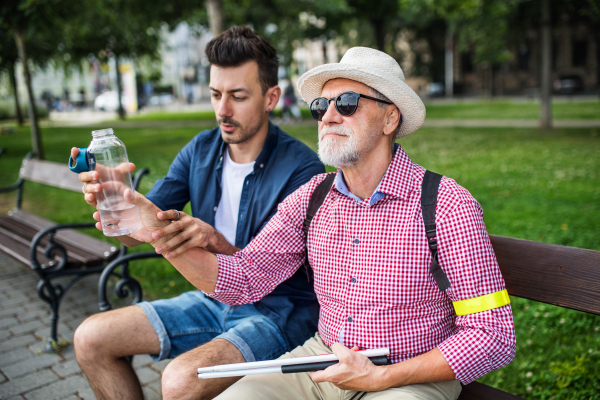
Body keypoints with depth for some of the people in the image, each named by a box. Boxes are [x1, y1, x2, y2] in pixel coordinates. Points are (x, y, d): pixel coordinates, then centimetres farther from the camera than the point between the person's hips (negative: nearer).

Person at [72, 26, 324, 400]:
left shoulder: (302, 169, -18)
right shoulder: (201, 149, 1)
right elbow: (136, 231, 0)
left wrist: (218, 244, -37)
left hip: (280, 311, -6)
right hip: (214, 300, 7)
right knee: (91, 339, 0)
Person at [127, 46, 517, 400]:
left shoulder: (448, 206, -16)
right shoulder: (312, 197, -1)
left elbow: (494, 335, -14)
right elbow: (243, 278, -5)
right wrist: (160, 231, -19)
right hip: (322, 357, 4)